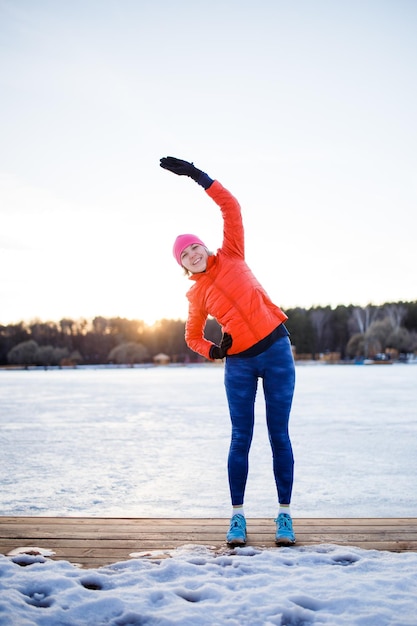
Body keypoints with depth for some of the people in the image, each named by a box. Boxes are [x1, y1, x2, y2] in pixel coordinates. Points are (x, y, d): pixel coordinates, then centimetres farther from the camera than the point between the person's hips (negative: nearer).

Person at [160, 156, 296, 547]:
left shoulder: (231, 257, 4)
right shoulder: (196, 295, 6)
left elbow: (230, 207, -2)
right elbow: (192, 336, 17)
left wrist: (197, 175, -7)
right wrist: (212, 351, -3)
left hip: (276, 350, -1)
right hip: (239, 364, 1)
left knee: (279, 434, 1)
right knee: (241, 439, -1)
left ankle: (285, 515, 7)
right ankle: (237, 517, 7)